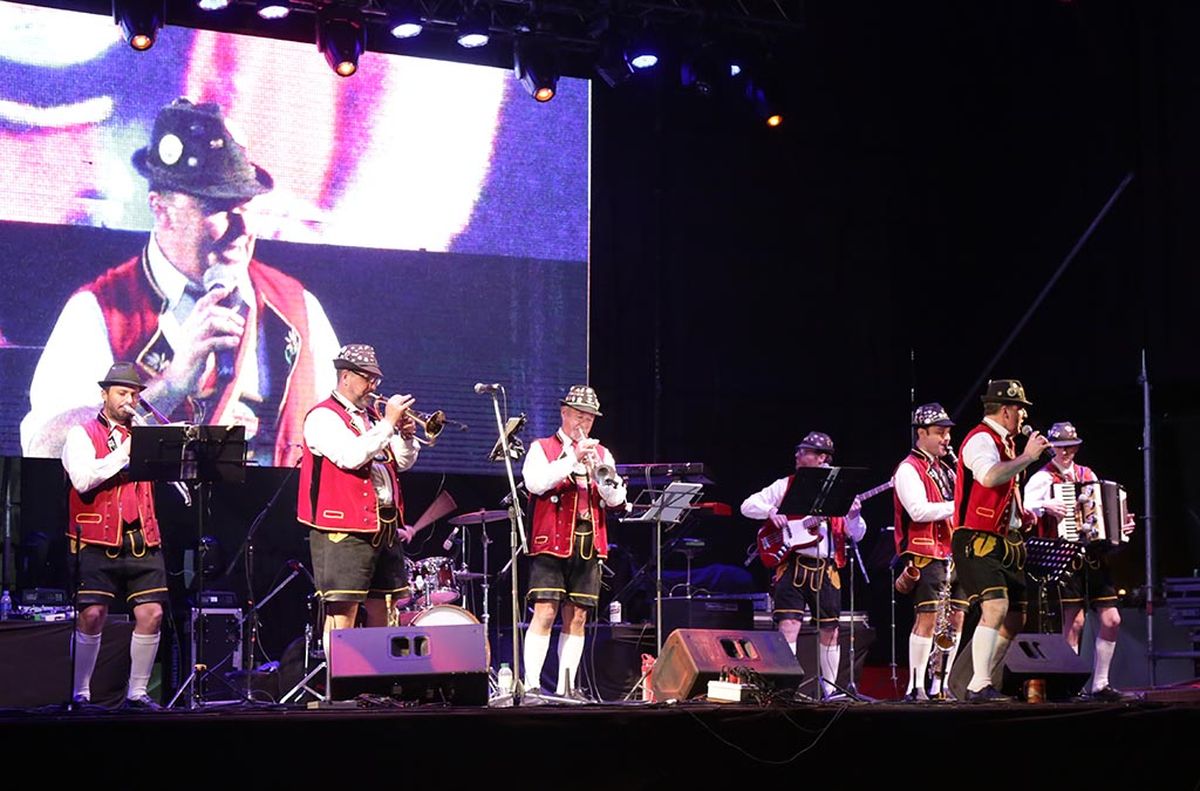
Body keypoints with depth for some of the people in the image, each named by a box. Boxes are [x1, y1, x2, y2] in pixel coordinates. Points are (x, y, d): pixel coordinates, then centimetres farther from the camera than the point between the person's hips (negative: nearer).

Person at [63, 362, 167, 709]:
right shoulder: (83, 434, 3)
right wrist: (123, 453, -14)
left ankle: (137, 691, 8)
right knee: (92, 615, -8)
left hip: (142, 542, 4)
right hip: (98, 541, -4)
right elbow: (82, 480, -13)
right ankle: (80, 692, 6)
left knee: (152, 613, -4)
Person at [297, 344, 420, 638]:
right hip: (345, 529, -8)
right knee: (343, 611, -10)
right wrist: (388, 423, -16)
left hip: (385, 527, 8)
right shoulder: (324, 416, -5)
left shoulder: (372, 416, 19)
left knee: (382, 609, 10)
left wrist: (406, 437, 2)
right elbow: (351, 456, -21)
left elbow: (401, 462, 22)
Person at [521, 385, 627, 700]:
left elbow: (617, 499, 8)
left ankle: (566, 686, 8)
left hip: (589, 546, 4)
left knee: (577, 617, 3)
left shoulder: (601, 454, 18)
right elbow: (535, 483, -13)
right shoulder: (542, 448, 7)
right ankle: (531, 685, -13)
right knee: (545, 612, -12)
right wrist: (573, 458, -15)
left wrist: (599, 470, -9)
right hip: (551, 543, -4)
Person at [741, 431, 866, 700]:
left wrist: (854, 516, -17)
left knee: (830, 630, 8)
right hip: (793, 565, -1)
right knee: (788, 626, -11)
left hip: (826, 568, 1)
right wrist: (771, 512, -11)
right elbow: (747, 505, 7)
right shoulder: (786, 486, 7)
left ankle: (829, 687, 22)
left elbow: (857, 535, 4)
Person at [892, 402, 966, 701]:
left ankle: (940, 686, 11)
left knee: (956, 617, 5)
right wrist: (957, 506, -18)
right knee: (927, 619, -13)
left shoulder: (944, 470, 22)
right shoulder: (909, 469, -5)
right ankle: (915, 687, -11)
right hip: (926, 554, -9)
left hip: (953, 553, 9)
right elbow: (919, 510, -19)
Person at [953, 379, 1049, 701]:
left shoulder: (1002, 442, 21)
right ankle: (980, 686, -24)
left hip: (1004, 543, 10)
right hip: (978, 541, -10)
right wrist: (1027, 457, -21)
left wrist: (1022, 515, 19)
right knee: (996, 607, -24)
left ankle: (980, 683, 19)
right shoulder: (981, 439, -10)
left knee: (1015, 619, 11)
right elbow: (990, 477, -32)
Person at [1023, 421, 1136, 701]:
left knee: (1111, 620, 3)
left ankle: (1099, 683, 13)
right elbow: (1022, 507, -15)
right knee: (1074, 622, -8)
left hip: (1094, 557, 6)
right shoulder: (1043, 478, -1)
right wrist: (1045, 506, -31)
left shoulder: (1088, 475, 18)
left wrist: (1121, 526, 9)